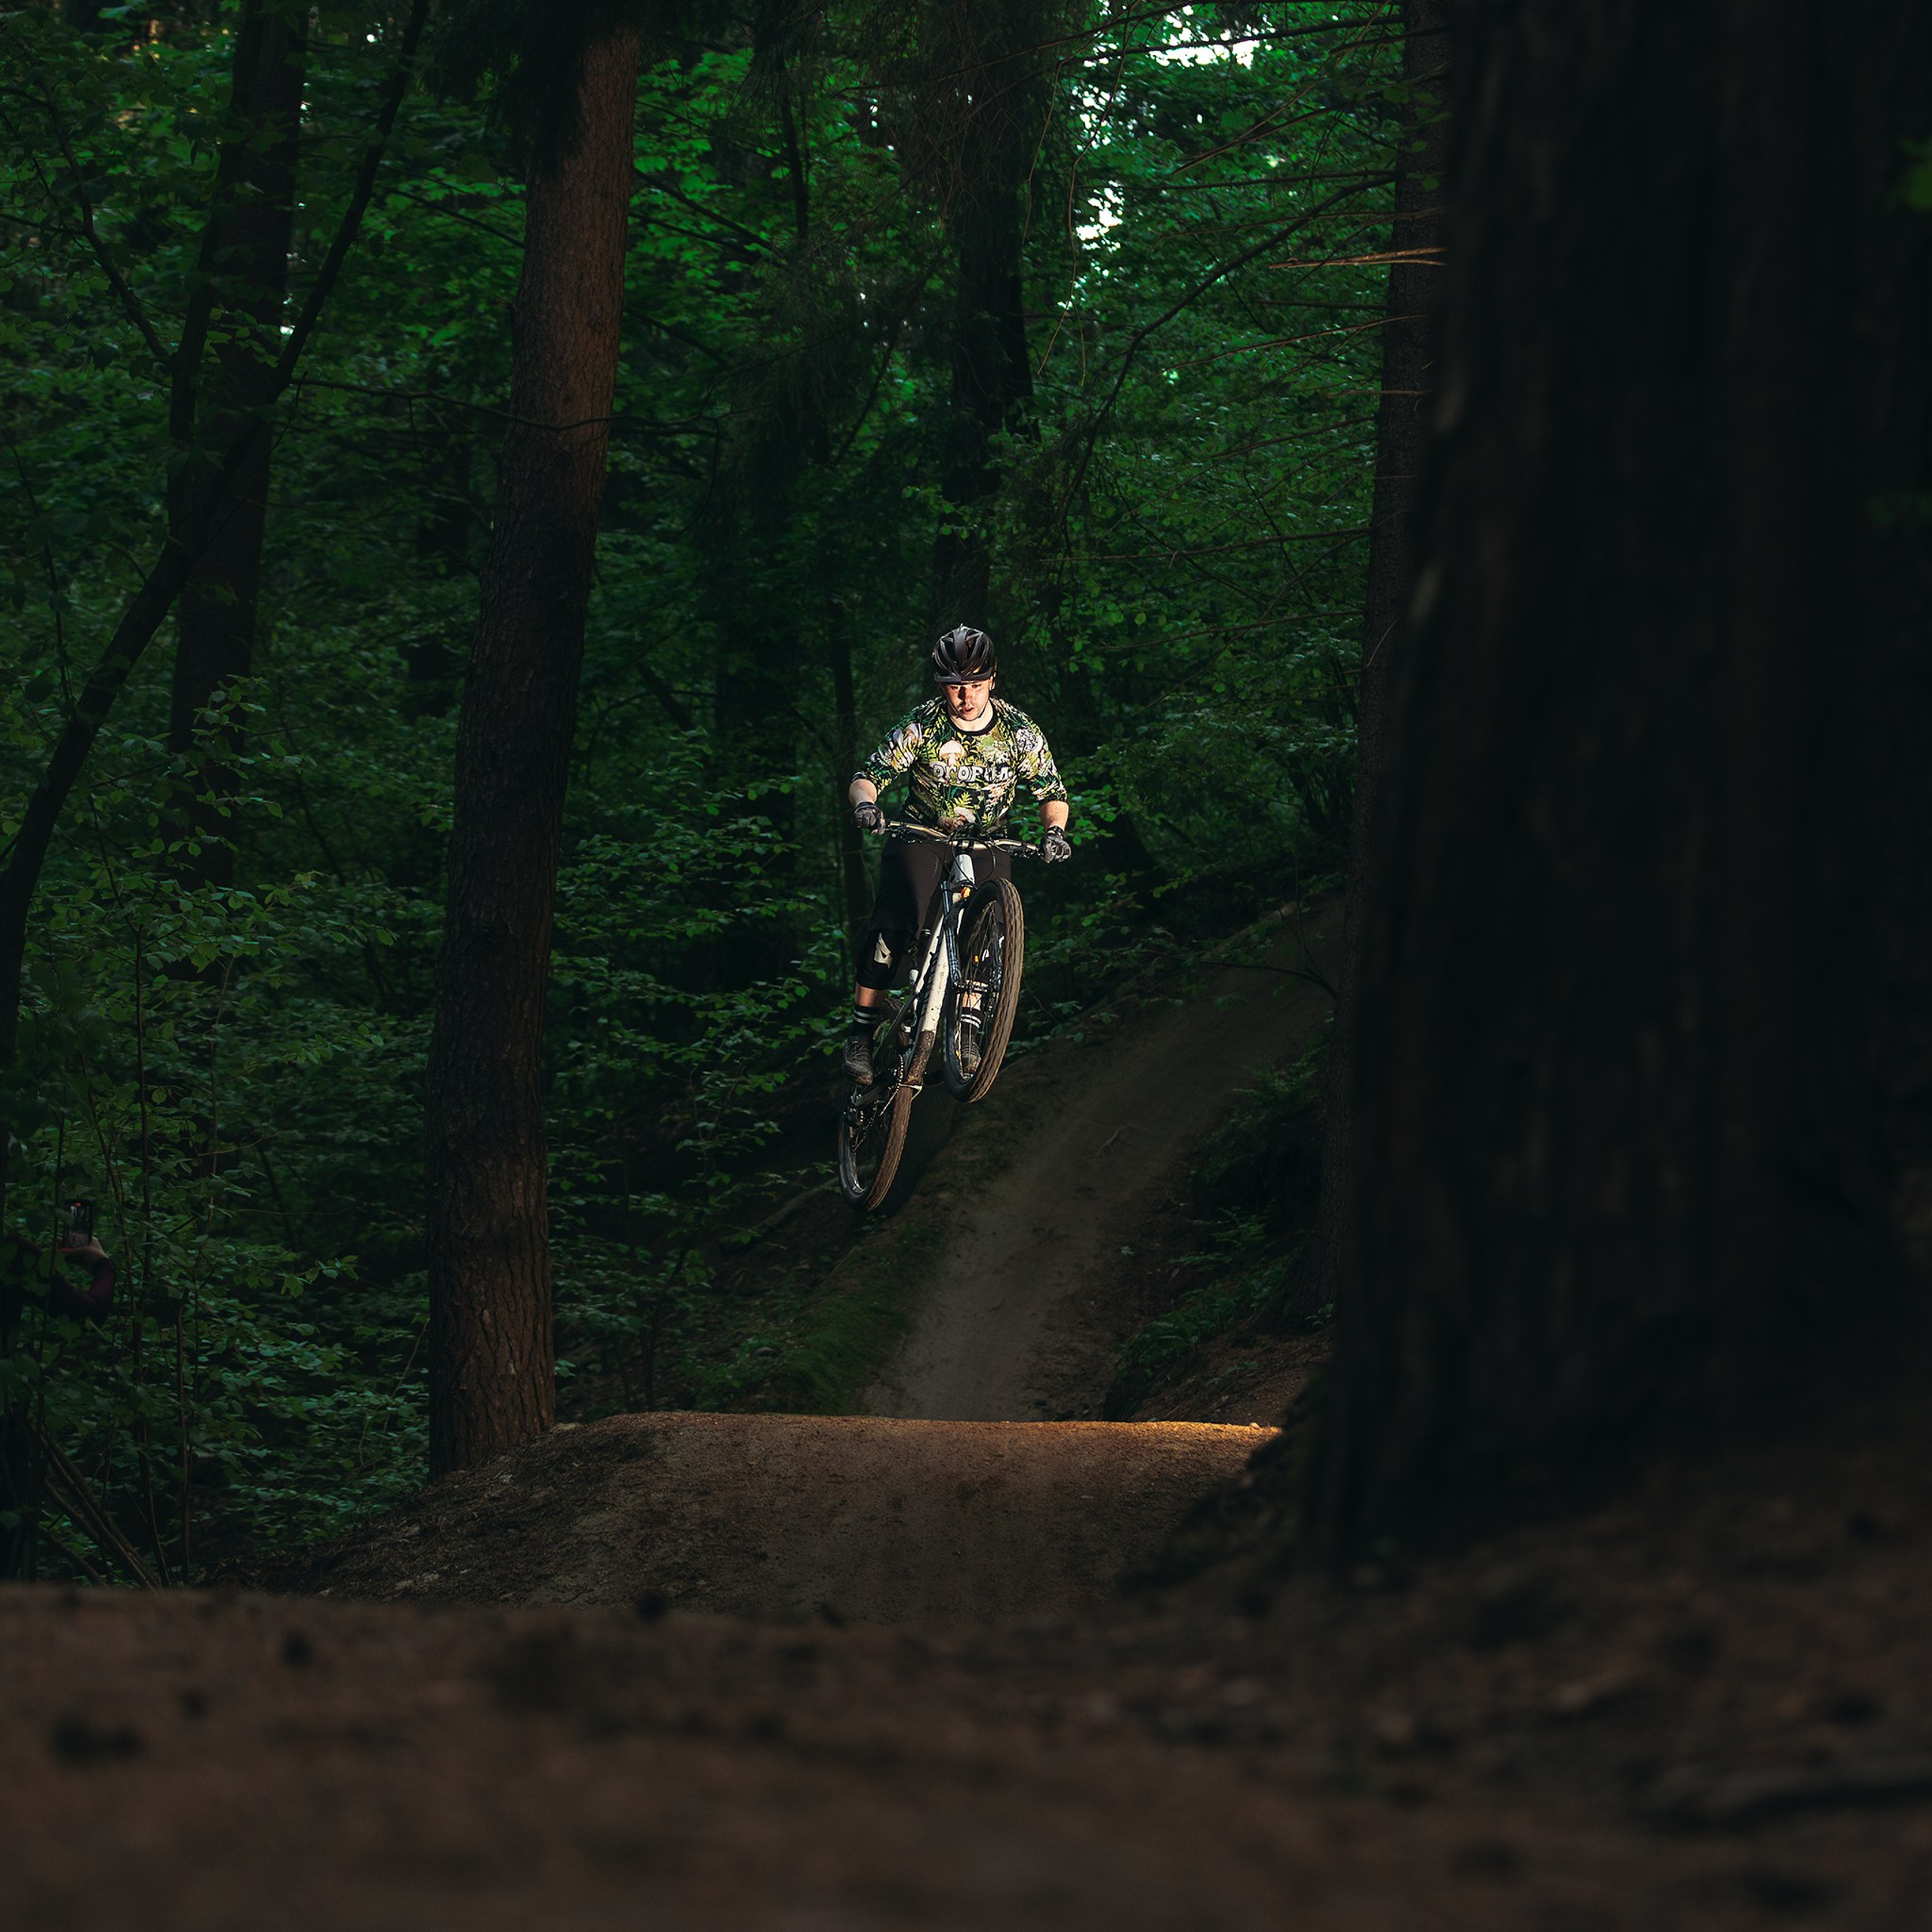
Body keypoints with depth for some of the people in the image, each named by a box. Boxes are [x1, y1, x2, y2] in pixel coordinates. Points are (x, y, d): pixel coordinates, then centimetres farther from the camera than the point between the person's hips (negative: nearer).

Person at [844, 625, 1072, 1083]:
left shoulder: (1020, 731, -13)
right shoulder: (921, 726, -17)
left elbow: (1052, 794, -7)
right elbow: (867, 777, -16)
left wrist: (1054, 830, -28)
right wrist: (865, 804, -39)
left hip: (987, 843, 2)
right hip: (922, 835, -2)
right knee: (891, 926, -22)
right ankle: (862, 1030, -16)